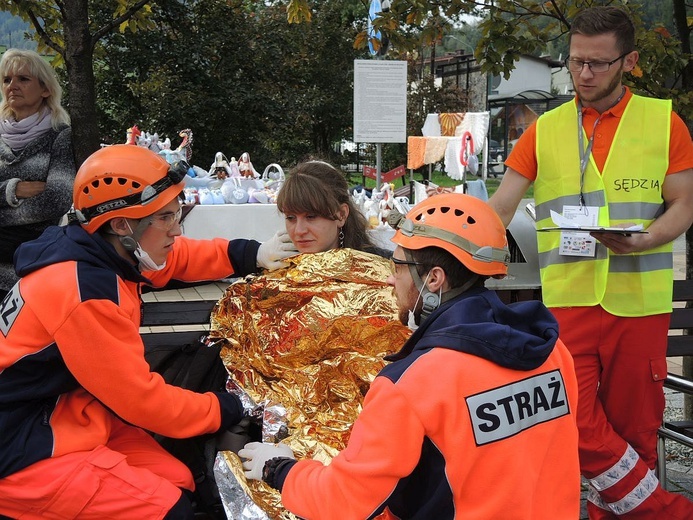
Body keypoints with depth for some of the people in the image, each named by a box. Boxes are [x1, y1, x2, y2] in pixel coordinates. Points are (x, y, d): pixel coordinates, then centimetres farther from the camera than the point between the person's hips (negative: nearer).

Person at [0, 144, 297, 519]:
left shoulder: (102, 251, 0)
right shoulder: (85, 294, -28)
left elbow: (178, 259, 18)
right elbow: (141, 399, -21)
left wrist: (253, 255, 5)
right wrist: (228, 409, -8)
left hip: (76, 415, 9)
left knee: (179, 484, 1)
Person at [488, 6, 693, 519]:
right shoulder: (545, 130, 6)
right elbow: (498, 209, 3)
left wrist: (641, 241, -18)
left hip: (640, 302, -1)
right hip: (567, 300, 1)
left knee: (632, 427, 6)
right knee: (577, 424, -4)